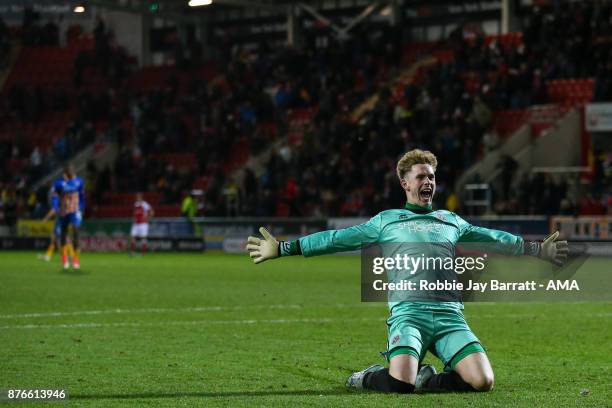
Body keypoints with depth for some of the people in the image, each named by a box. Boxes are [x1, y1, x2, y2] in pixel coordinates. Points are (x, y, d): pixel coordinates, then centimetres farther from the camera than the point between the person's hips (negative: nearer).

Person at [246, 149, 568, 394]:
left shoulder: (451, 221, 23)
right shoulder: (386, 220, 15)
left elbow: (495, 239, 31)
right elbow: (336, 239, 13)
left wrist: (537, 250, 28)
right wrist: (283, 249, 9)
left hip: (450, 315, 3)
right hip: (408, 313, -3)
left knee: (482, 381, -18)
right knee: (400, 384, -28)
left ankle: (427, 378, 9)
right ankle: (368, 378, 8)